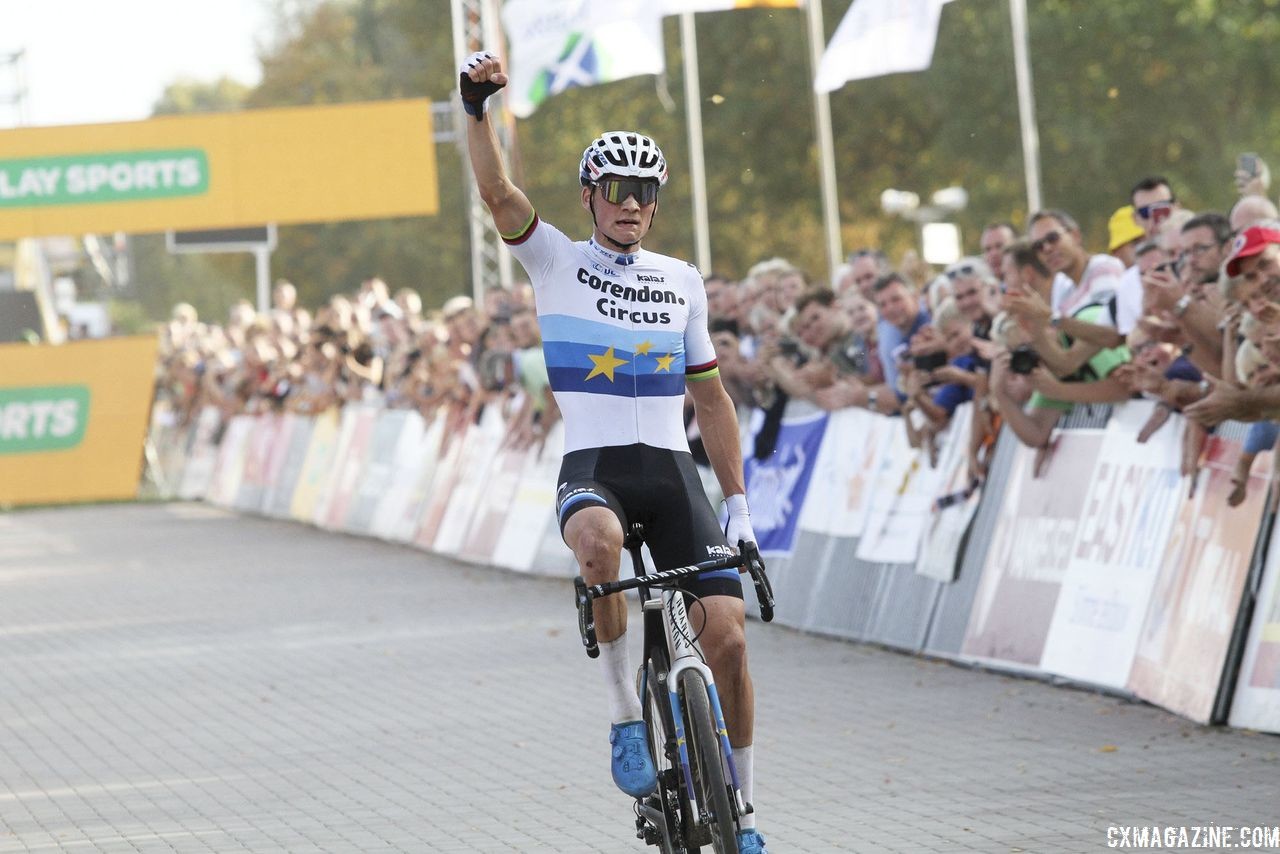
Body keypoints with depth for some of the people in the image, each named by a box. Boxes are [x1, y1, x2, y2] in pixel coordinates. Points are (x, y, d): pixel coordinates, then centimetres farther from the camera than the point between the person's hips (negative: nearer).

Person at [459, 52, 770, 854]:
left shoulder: (682, 282, 13)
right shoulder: (556, 261, 5)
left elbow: (710, 395, 18)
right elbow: (498, 191, -13)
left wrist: (738, 501, 12)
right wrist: (478, 106, -28)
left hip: (673, 471, 3)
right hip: (592, 468, -3)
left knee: (728, 635, -11)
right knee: (600, 544, -39)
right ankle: (627, 718, -22)